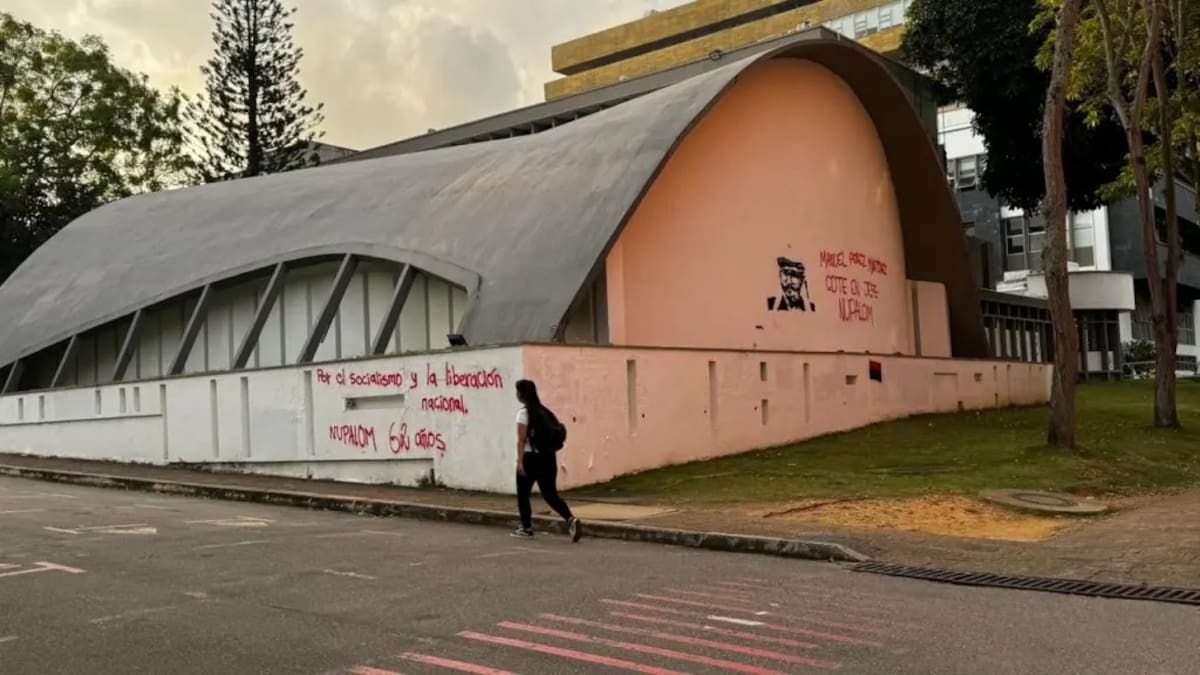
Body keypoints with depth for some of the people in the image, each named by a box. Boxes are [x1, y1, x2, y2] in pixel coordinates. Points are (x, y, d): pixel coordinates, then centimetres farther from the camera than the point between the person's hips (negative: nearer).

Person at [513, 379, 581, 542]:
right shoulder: (544, 411, 12)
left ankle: (526, 528, 18)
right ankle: (571, 520, -15)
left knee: (523, 494, 12)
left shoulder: (524, 412, -9)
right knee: (550, 494, 5)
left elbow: (521, 440, -14)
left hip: (530, 458, -6)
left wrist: (520, 461, -16)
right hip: (548, 456, 6)